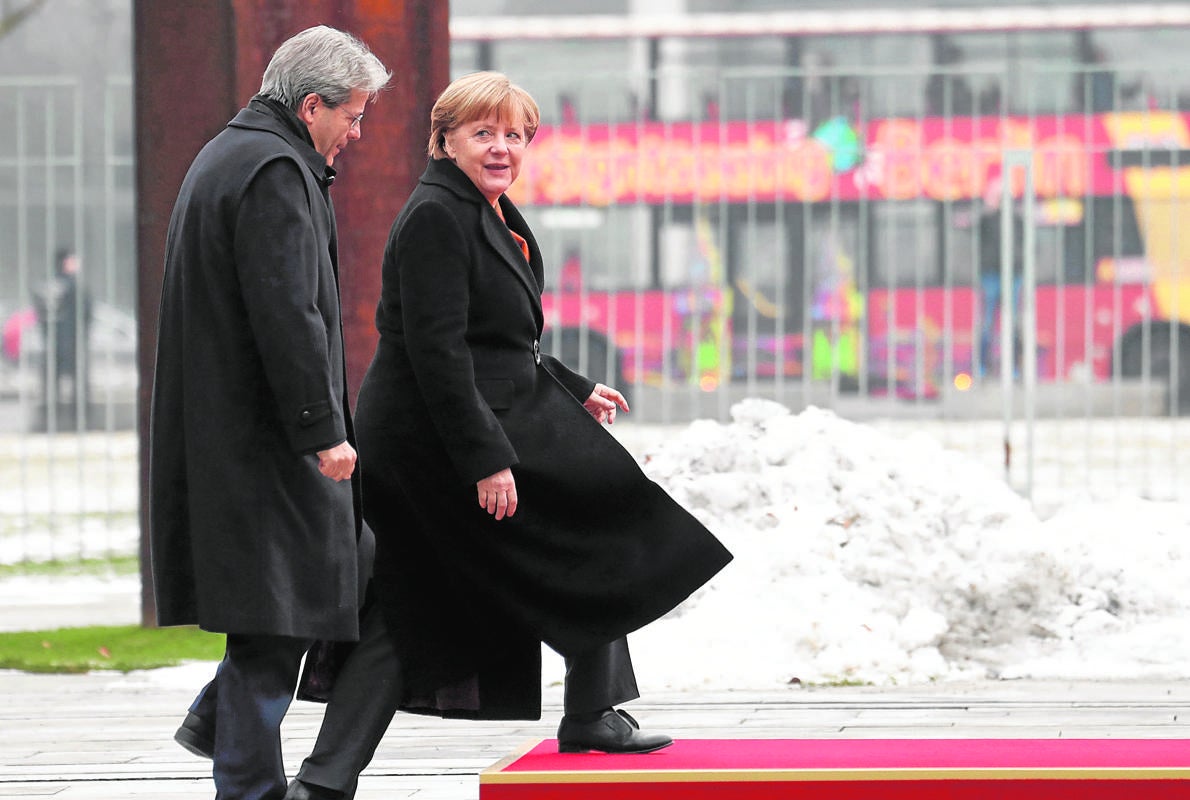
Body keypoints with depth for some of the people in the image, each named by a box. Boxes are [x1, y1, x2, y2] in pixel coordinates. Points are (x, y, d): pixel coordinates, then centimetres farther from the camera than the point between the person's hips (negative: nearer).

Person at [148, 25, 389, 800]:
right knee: (277, 598, -6)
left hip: (225, 428, 11)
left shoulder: (225, 156, 18)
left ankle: (219, 718, 17)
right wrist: (322, 431, -22)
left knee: (346, 559, 16)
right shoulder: (274, 171, -17)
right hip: (262, 431, -11)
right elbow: (287, 313, -24)